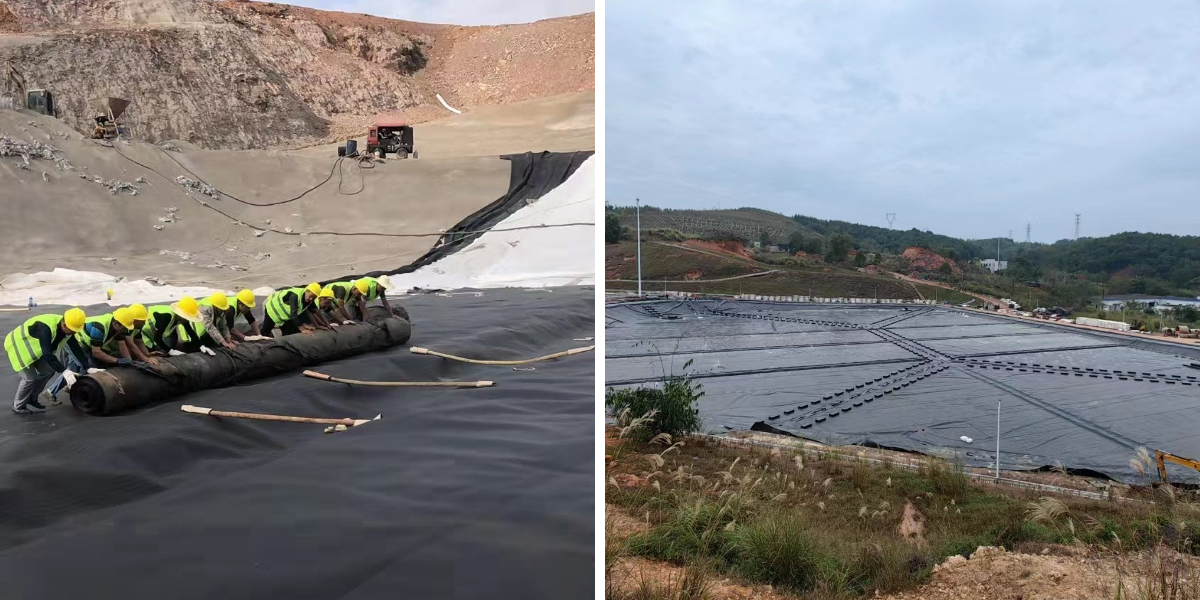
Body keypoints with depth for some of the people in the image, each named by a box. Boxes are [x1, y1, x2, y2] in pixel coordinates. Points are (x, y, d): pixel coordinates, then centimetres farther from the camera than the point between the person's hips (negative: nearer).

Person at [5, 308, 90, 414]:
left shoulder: (68, 326, -14)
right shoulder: (46, 327, -39)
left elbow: (76, 348, -7)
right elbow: (47, 353, -44)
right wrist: (64, 371, -48)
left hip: (33, 347, 8)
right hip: (18, 345, -8)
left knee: (48, 371, 3)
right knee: (30, 377, -13)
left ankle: (31, 400, 20)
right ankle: (18, 406, 8)